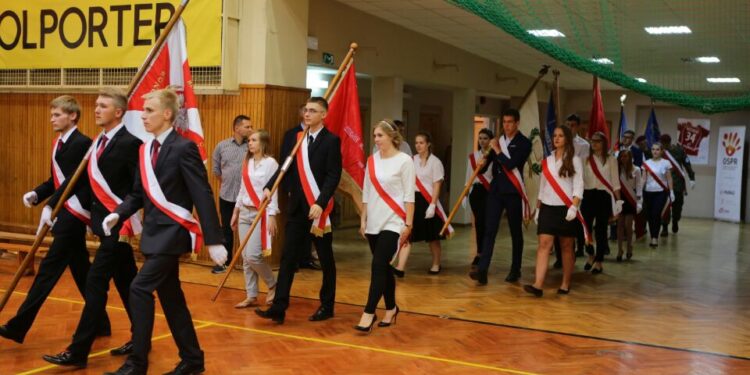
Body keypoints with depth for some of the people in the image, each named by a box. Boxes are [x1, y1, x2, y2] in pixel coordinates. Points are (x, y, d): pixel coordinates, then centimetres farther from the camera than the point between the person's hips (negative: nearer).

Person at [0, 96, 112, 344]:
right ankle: (100, 323, 22)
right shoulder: (59, 143, 16)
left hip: (75, 213, -10)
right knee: (80, 270, 13)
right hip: (65, 213, 10)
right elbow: (56, 180, 16)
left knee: (49, 268, -8)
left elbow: (73, 181, -20)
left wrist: (50, 207, -27)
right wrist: (36, 194, -1)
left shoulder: (82, 143, -12)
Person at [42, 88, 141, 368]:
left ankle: (78, 351, -2)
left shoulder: (129, 142, -15)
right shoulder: (99, 141, 11)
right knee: (126, 282, 15)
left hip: (119, 224, -9)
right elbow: (97, 181, 16)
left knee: (96, 282, -7)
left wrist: (127, 220, -20)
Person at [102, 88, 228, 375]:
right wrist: (118, 214, -5)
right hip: (154, 232, 8)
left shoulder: (184, 148, -13)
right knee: (170, 297, 13)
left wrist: (214, 240, -20)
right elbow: (138, 194, 15)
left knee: (140, 289, -13)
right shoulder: (146, 150, 11)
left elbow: (203, 196, -17)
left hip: (172, 232, -8)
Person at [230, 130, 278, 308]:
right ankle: (251, 295, 14)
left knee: (253, 256, -11)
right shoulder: (247, 162, 11)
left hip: (261, 214, -7)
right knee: (245, 257, 6)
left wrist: (272, 217, -16)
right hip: (245, 213, 7)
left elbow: (273, 191, -12)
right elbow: (243, 189, 16)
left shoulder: (270, 163, -9)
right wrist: (236, 212, 16)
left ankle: (273, 285, 12)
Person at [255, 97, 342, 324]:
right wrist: (269, 186, -8)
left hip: (319, 208, -5)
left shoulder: (331, 140, -7)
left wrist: (320, 204, -25)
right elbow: (286, 166, 8)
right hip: (297, 208, 5)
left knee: (325, 260, 8)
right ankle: (279, 308, 1)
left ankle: (327, 307, 21)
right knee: (288, 258, 1)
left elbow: (333, 176, -15)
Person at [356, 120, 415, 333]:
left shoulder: (404, 161, -6)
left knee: (378, 265, -13)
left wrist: (408, 224, -10)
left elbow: (409, 195, -8)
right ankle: (391, 308, 25)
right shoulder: (372, 160, 9)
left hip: (393, 223, -5)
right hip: (374, 222, 5)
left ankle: (369, 313, -10)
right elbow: (367, 193, 13)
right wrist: (363, 220, 11)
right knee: (383, 267, 11)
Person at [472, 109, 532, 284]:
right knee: (489, 230, -5)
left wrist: (497, 150, -10)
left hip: (513, 191, -4)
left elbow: (511, 164, -17)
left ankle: (515, 270, 20)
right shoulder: (498, 140, 11)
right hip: (495, 189, 4)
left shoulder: (524, 143, -5)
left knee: (515, 232, 8)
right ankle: (482, 270, -10)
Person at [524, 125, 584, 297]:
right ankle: (538, 285, -17)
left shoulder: (574, 160, 1)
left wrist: (574, 207, -19)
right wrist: (537, 209, 13)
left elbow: (578, 185, -7)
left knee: (566, 247, 5)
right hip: (547, 207, 3)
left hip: (566, 208, -3)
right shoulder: (547, 160, 12)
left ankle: (565, 284, 16)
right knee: (544, 244, -9)